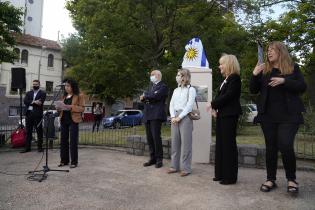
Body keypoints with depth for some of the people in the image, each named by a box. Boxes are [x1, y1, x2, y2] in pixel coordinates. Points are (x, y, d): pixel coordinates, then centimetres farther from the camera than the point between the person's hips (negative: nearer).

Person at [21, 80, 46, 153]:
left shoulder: (42, 93, 4)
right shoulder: (28, 93, 18)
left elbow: (40, 103, -11)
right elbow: (25, 101, 0)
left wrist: (31, 102, -7)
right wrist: (34, 102, -13)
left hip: (37, 114, -4)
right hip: (29, 114, 5)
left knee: (39, 131, 1)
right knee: (28, 132, 8)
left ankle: (40, 147, 8)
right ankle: (27, 147, 14)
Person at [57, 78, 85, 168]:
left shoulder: (79, 96, -2)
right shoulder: (64, 96, 17)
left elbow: (82, 108, -8)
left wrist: (70, 107, -20)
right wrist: (59, 108, 1)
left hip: (73, 120, -6)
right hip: (64, 120, 6)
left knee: (73, 141, -4)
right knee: (63, 140, 6)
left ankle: (74, 162, 4)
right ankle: (64, 160, 15)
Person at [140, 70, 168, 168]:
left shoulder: (163, 86, 1)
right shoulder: (151, 87, 25)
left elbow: (156, 96, -17)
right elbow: (142, 98, 18)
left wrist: (145, 95, -1)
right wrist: (146, 97, -6)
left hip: (156, 115, -7)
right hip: (147, 115, 7)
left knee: (156, 137, -10)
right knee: (149, 138, 6)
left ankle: (159, 159, 1)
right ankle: (152, 158, 15)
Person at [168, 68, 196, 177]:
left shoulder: (191, 89, 0)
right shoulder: (176, 90, 19)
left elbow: (189, 105, -9)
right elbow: (171, 104, 12)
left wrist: (179, 117, -14)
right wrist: (173, 117, -4)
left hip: (185, 117, -6)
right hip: (175, 118, 6)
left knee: (185, 143, -4)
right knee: (175, 142, 7)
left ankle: (186, 168, 3)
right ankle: (174, 166, 15)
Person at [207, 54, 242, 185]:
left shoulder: (235, 78, -9)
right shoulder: (226, 79, 18)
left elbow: (227, 96, -19)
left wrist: (214, 104, -10)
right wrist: (214, 107, -3)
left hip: (229, 115, -9)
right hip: (221, 115, 9)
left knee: (228, 145, -3)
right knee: (220, 144, 10)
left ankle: (230, 176, 8)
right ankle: (221, 174, 20)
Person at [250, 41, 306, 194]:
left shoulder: (293, 68, 5)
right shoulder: (263, 70, 10)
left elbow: (302, 87, -3)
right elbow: (253, 90, 7)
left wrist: (284, 81, -17)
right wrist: (254, 75, -9)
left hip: (289, 114, -2)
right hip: (268, 115, 3)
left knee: (285, 145, -11)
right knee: (271, 147, 6)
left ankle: (291, 179, 10)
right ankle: (271, 179, 17)